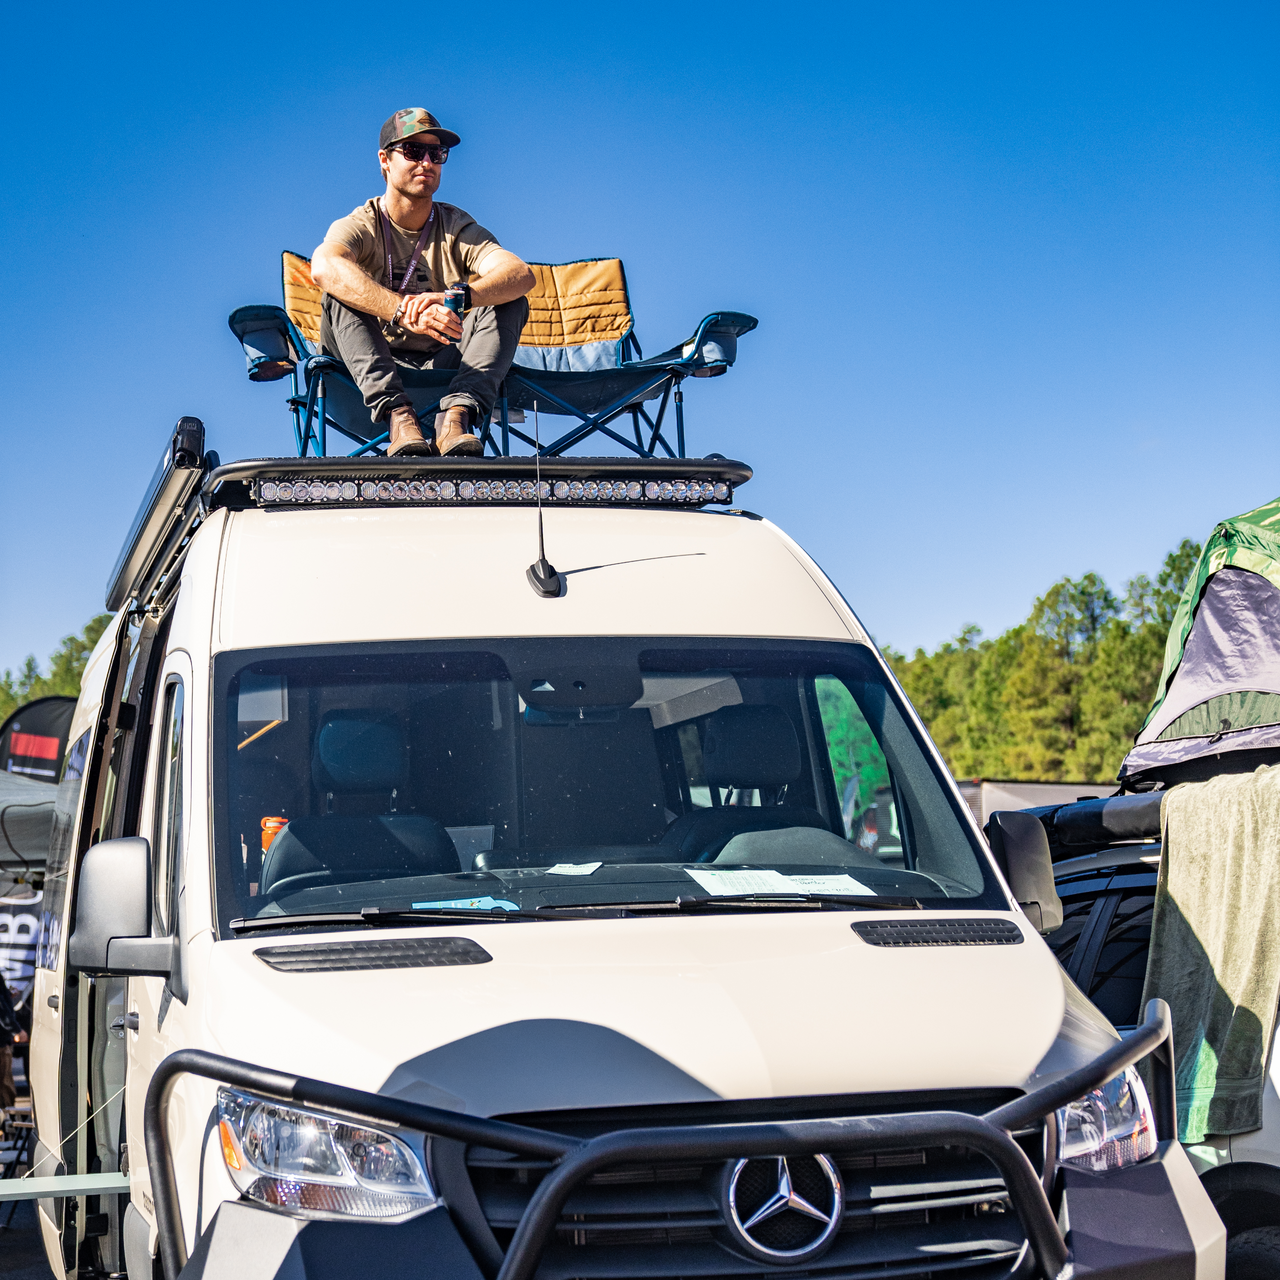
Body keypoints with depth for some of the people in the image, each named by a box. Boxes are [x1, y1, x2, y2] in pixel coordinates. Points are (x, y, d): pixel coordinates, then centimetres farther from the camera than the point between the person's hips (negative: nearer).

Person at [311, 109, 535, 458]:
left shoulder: (457, 228, 3)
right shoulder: (359, 226, -3)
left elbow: (522, 275, -18)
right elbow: (324, 268, -30)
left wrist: (457, 297, -40)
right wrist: (402, 311, -46)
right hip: (376, 368, -1)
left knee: (509, 302, -18)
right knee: (341, 295, -26)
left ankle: (457, 414, -40)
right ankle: (398, 415, -42)